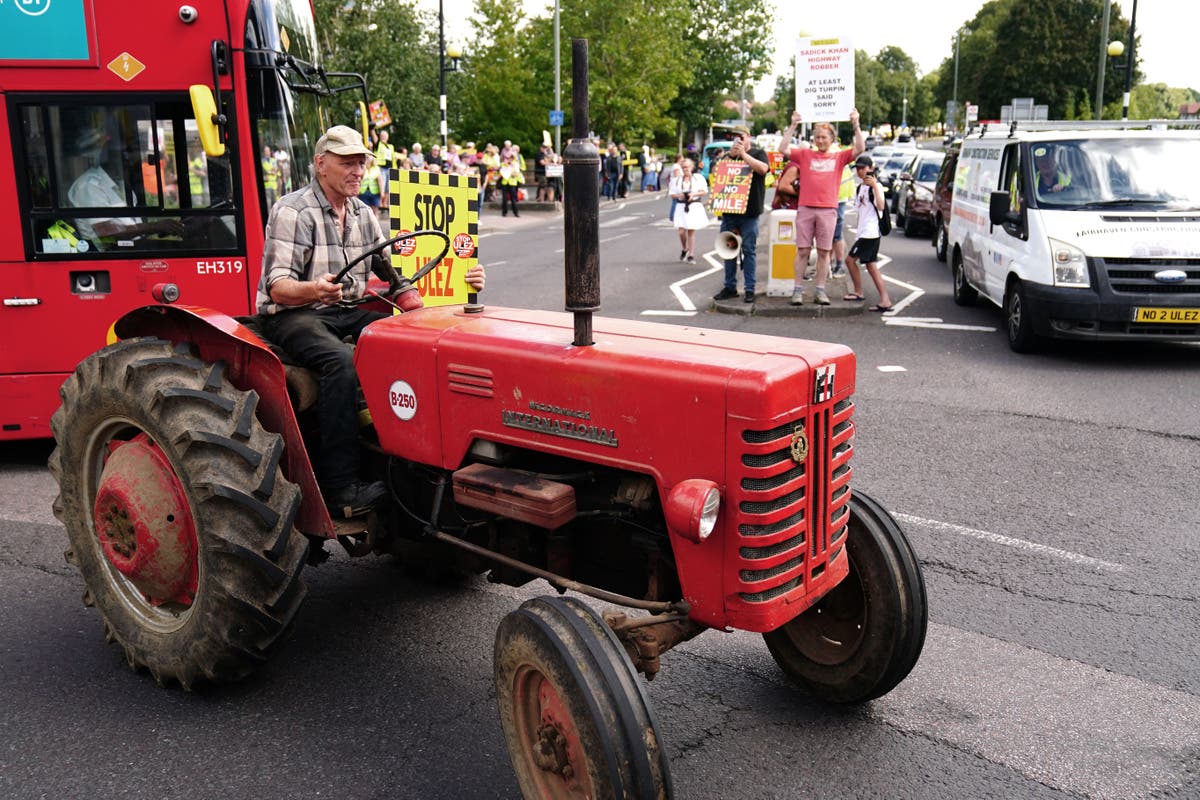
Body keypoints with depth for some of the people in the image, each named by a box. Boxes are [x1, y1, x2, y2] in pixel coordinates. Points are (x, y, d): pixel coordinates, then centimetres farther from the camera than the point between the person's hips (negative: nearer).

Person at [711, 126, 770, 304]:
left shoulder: (758, 153, 6)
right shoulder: (728, 156, 19)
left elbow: (763, 169, -14)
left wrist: (743, 154, -12)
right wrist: (730, 155, -2)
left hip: (749, 211, -4)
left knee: (749, 250, -2)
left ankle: (749, 289, 2)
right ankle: (730, 287, 15)